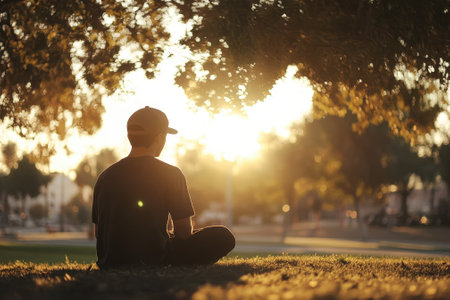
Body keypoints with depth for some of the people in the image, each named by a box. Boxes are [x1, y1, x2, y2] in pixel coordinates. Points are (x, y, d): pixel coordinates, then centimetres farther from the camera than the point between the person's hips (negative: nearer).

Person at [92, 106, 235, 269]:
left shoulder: (105, 176, 5)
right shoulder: (170, 174, -8)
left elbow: (98, 232, 11)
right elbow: (184, 231, -6)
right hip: (153, 261, -6)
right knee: (224, 236, 4)